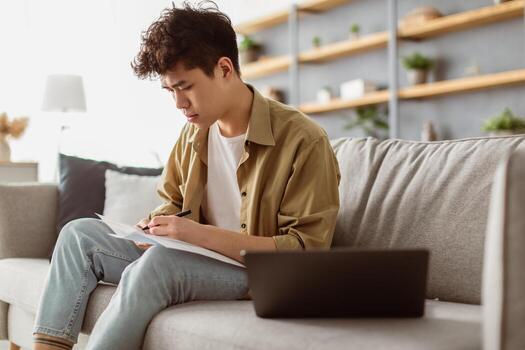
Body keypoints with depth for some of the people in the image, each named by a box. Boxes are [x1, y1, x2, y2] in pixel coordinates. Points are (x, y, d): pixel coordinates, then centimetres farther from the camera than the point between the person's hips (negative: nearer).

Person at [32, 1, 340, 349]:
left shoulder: (303, 141, -16)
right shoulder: (194, 132, 5)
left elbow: (307, 250, -19)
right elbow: (172, 202, 19)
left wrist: (200, 233, -25)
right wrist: (155, 225, -7)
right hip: (196, 260, 7)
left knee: (159, 261, -33)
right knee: (80, 233, -2)